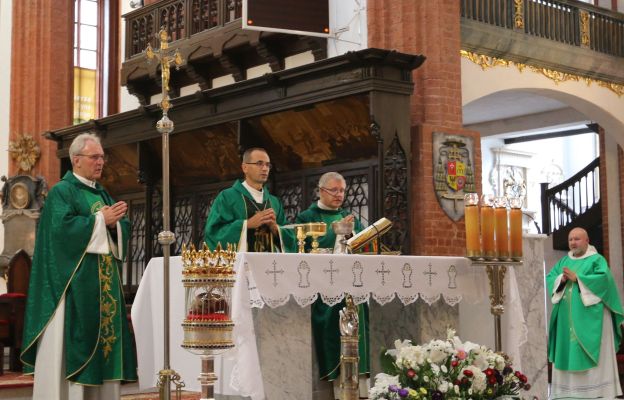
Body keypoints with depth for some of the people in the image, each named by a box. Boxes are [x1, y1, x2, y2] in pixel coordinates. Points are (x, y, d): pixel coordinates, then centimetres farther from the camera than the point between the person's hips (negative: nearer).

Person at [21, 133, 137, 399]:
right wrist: (101, 220, -14)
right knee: (72, 337, -9)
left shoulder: (102, 194, 19)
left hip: (105, 281, 7)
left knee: (103, 331, 5)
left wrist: (114, 223, -9)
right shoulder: (62, 191, -3)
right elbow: (62, 227, -18)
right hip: (75, 279, -7)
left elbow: (123, 230, 13)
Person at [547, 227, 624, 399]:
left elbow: (604, 278, -17)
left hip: (590, 316, -5)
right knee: (568, 350, 4)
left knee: (593, 352, -5)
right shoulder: (564, 261, 17)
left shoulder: (597, 259, -1)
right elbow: (549, 278, 10)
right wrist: (561, 279, -11)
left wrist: (577, 278, -17)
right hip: (567, 316, 5)